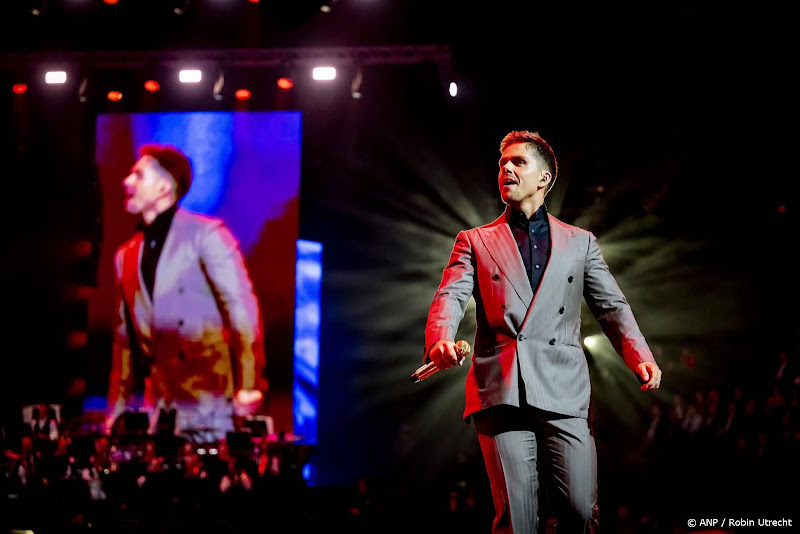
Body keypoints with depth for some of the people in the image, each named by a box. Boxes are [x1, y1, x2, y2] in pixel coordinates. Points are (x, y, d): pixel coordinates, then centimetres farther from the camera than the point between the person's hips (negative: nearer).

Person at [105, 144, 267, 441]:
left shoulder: (206, 233, -3)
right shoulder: (126, 255, 15)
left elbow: (242, 308, -10)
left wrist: (250, 386, -18)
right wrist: (116, 409, 14)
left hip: (212, 402, -6)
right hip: (162, 406, 6)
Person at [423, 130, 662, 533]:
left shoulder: (580, 243, 21)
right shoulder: (475, 242, 18)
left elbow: (612, 307, 15)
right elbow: (450, 297, 3)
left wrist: (640, 357, -4)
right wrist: (440, 341, -20)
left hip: (563, 393, 1)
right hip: (500, 392, -1)